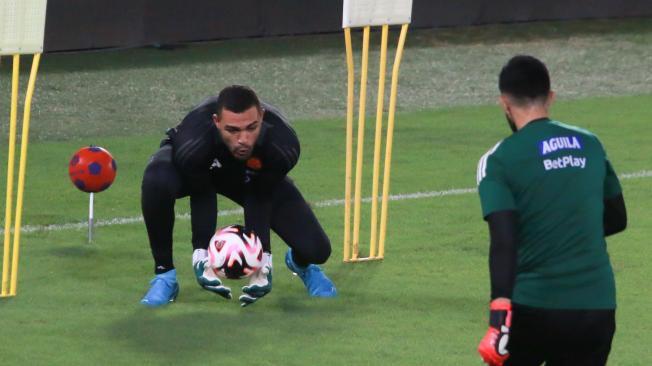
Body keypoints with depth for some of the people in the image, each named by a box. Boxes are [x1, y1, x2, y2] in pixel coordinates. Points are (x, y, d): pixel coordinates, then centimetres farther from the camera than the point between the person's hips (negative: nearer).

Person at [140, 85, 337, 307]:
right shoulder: (192, 146, -44)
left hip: (256, 178, 1)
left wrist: (262, 256, -24)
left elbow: (260, 198, -21)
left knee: (316, 250, -16)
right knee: (156, 182, -40)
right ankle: (165, 275, -16)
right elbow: (201, 197, -26)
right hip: (198, 173, -1)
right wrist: (202, 256, -30)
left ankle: (301, 263, 26)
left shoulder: (283, 146, -38)